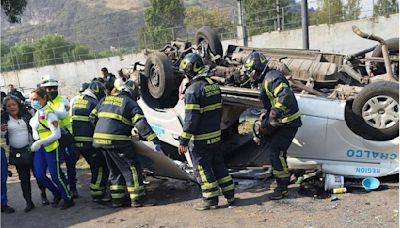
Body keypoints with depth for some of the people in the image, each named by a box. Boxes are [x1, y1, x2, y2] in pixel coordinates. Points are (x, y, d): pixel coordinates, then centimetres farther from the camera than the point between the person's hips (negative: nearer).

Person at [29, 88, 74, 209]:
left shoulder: (49, 114, -17)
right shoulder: (37, 112, 8)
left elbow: (57, 134, -21)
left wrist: (40, 142, -27)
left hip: (51, 148, -8)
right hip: (39, 149, 8)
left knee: (56, 176, -1)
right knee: (39, 175, 7)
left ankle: (68, 199, 15)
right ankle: (57, 194, 27)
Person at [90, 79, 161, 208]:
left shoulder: (105, 100, 19)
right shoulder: (131, 103, -1)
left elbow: (93, 117, 20)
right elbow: (142, 125, -12)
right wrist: (155, 140, -16)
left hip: (99, 138, 7)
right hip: (117, 140, -7)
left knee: (115, 170, 18)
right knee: (132, 167, 2)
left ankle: (118, 199, 20)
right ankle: (138, 199, 4)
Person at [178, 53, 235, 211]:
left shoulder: (193, 89, -19)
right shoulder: (213, 85, 7)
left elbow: (191, 119, -22)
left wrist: (183, 140, -18)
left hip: (200, 139, -8)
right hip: (216, 135, 8)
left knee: (203, 169, 4)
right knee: (218, 165, 18)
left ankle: (210, 199, 11)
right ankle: (230, 195, 24)